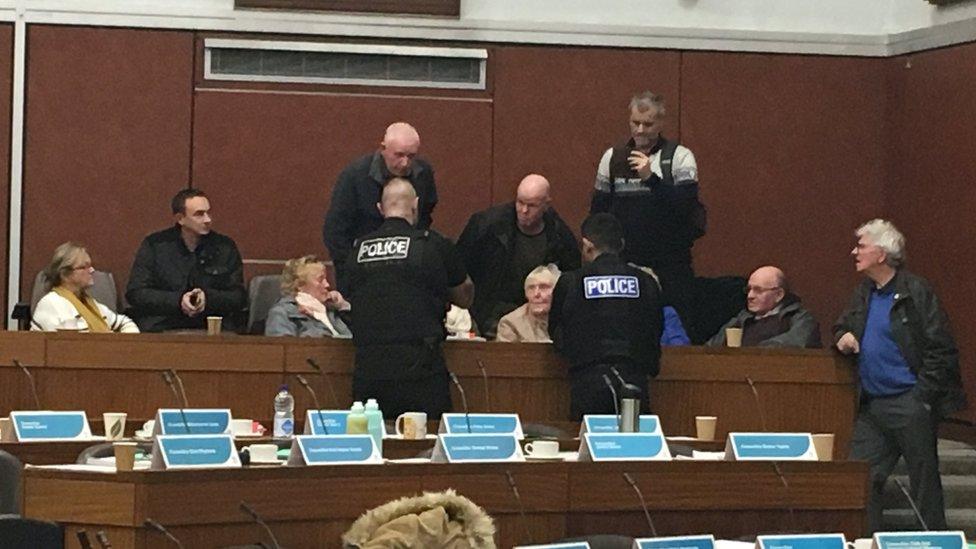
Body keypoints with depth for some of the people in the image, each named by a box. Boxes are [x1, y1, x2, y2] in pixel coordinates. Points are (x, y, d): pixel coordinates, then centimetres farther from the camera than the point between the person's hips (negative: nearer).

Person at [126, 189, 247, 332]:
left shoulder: (226, 247, 10)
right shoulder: (154, 245, 6)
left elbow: (240, 297, 10)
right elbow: (134, 293, 2)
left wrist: (208, 298, -11)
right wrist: (177, 301, -12)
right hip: (162, 330, -2)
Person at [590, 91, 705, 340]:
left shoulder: (679, 157, 0)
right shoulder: (613, 157, 9)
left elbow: (686, 203, -13)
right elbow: (598, 210, 11)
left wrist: (651, 178, -22)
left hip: (669, 261, -2)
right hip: (624, 261, 3)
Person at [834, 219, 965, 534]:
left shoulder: (916, 292, -10)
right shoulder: (864, 294, 13)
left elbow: (942, 351, -12)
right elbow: (842, 327, 29)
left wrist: (921, 397, -16)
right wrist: (843, 338, 4)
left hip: (910, 404, -7)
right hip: (872, 406, 7)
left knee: (924, 482, 2)